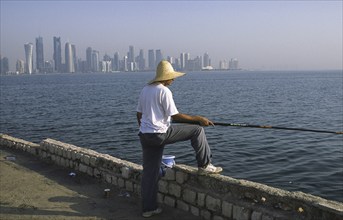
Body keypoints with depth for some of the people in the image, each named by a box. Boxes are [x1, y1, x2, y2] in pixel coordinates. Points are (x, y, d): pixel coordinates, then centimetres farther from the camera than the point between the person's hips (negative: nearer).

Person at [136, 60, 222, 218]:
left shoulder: (145, 90, 13)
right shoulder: (164, 91, -12)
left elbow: (139, 115, 18)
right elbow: (175, 116, -16)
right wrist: (198, 119, -9)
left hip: (145, 135, 9)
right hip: (160, 134, -9)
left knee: (149, 172, 14)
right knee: (197, 130, 1)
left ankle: (149, 208, 20)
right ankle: (204, 166, 9)